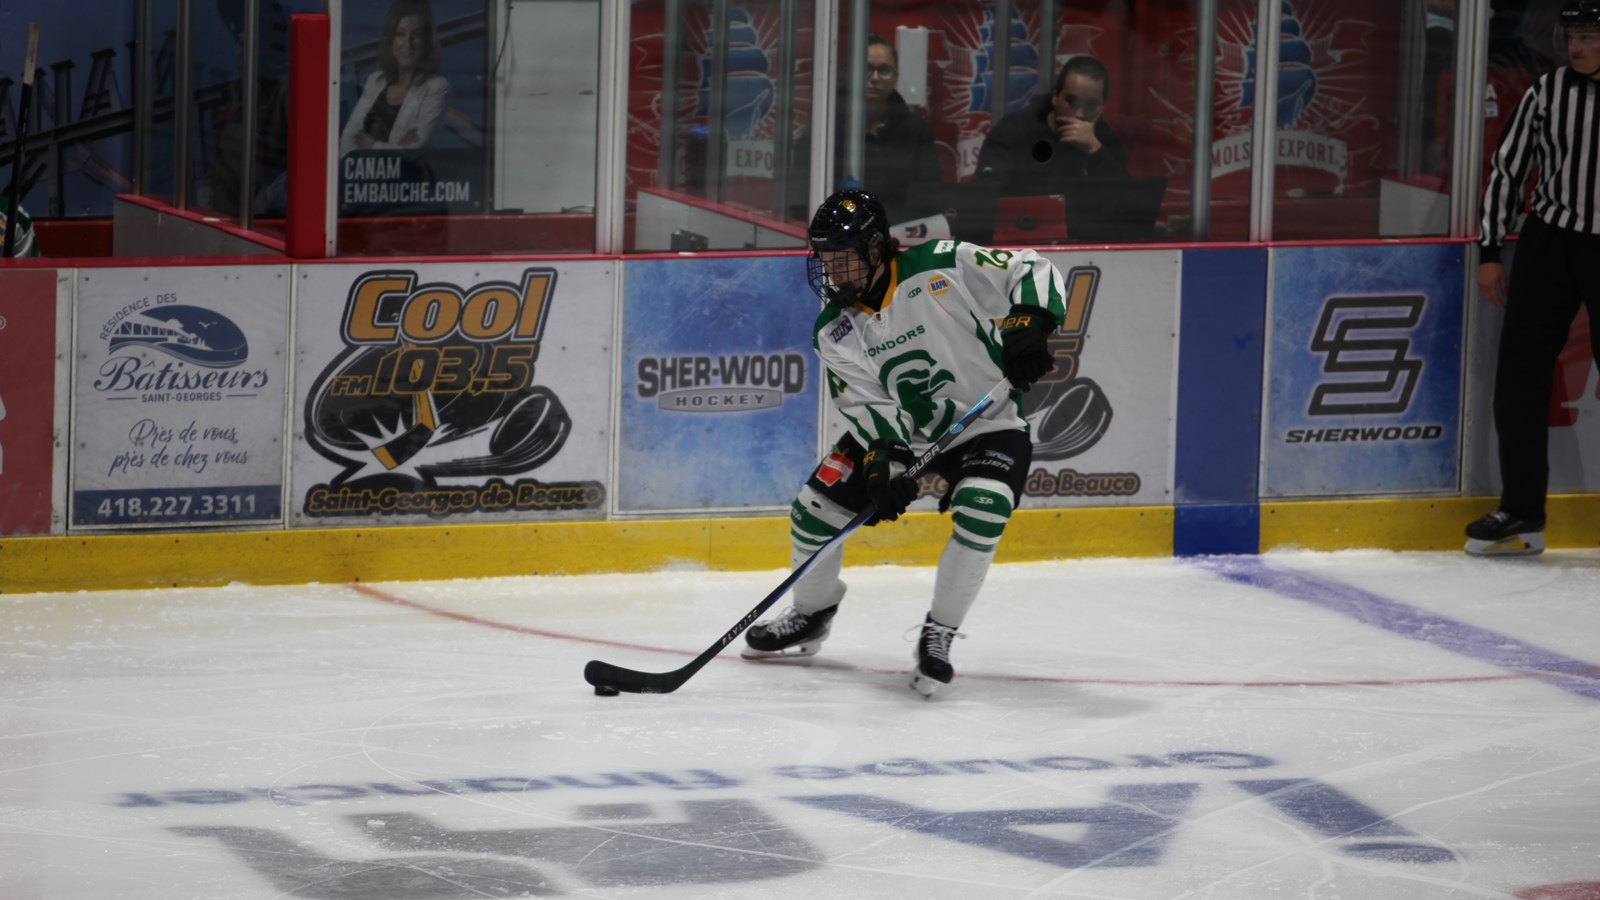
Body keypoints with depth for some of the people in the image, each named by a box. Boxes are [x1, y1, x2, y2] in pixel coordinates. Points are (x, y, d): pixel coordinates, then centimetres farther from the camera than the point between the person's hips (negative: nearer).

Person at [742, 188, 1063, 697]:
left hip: (989, 427, -4)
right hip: (899, 431, 4)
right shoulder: (834, 331, -7)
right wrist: (886, 463, -28)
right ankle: (811, 616, 24)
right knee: (815, 506, -3)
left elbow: (1033, 272, -18)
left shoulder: (943, 268, -20)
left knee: (980, 512, -30)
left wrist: (1027, 326, -35)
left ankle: (939, 635, -12)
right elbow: (867, 404, -12)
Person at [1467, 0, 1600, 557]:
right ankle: (1521, 515, 7)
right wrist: (1490, 253, 3)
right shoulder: (1548, 93, 1)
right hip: (1549, 244, 2)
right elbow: (1507, 168, 6)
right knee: (1519, 376, -1)